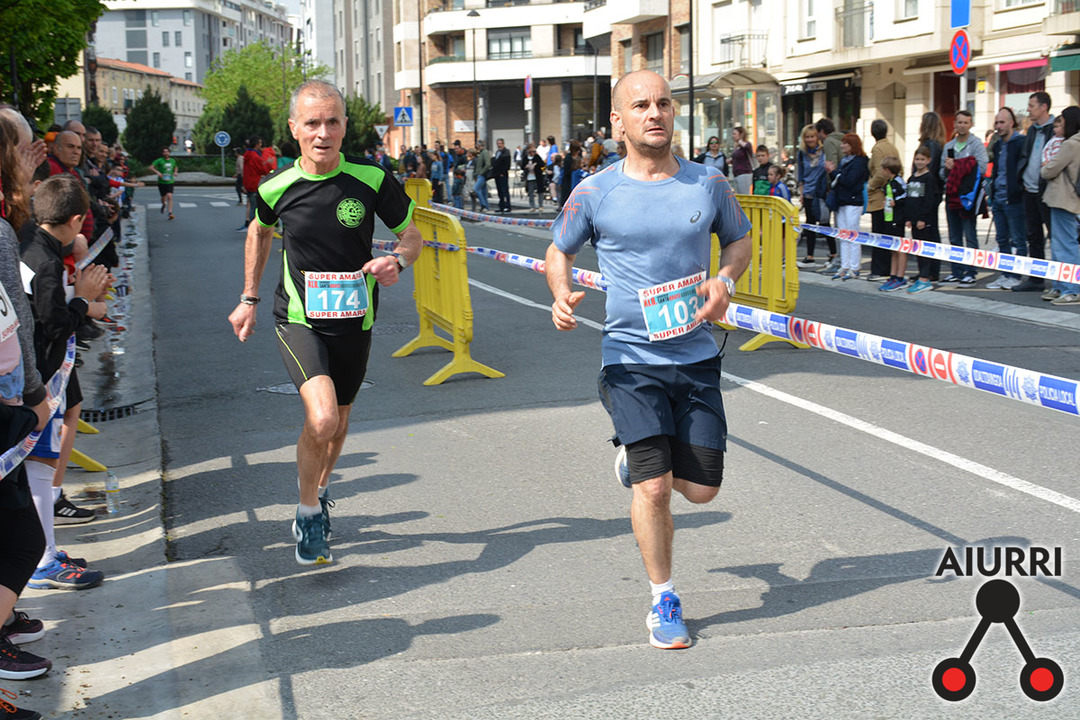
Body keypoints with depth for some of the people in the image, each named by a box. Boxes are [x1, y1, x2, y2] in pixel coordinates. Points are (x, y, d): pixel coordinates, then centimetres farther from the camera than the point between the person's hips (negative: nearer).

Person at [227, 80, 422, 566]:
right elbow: (259, 232, 15)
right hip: (298, 319, -2)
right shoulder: (276, 188, -8)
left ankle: (320, 490, 49)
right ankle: (308, 513, 1)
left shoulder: (372, 180, -11)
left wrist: (398, 261, -21)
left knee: (338, 422, 17)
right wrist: (249, 298, 17)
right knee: (321, 418, -23)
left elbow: (410, 235, 2)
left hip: (354, 320, 2)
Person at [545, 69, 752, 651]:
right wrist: (562, 295, -11)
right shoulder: (596, 193, -4)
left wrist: (724, 282, -5)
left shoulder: (707, 183, 1)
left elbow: (739, 239, 16)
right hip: (630, 358, -3)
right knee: (654, 488, -9)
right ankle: (664, 601, 12)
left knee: (701, 489, 7)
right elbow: (559, 252, 10)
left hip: (696, 357, 3)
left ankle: (639, 456, 40)